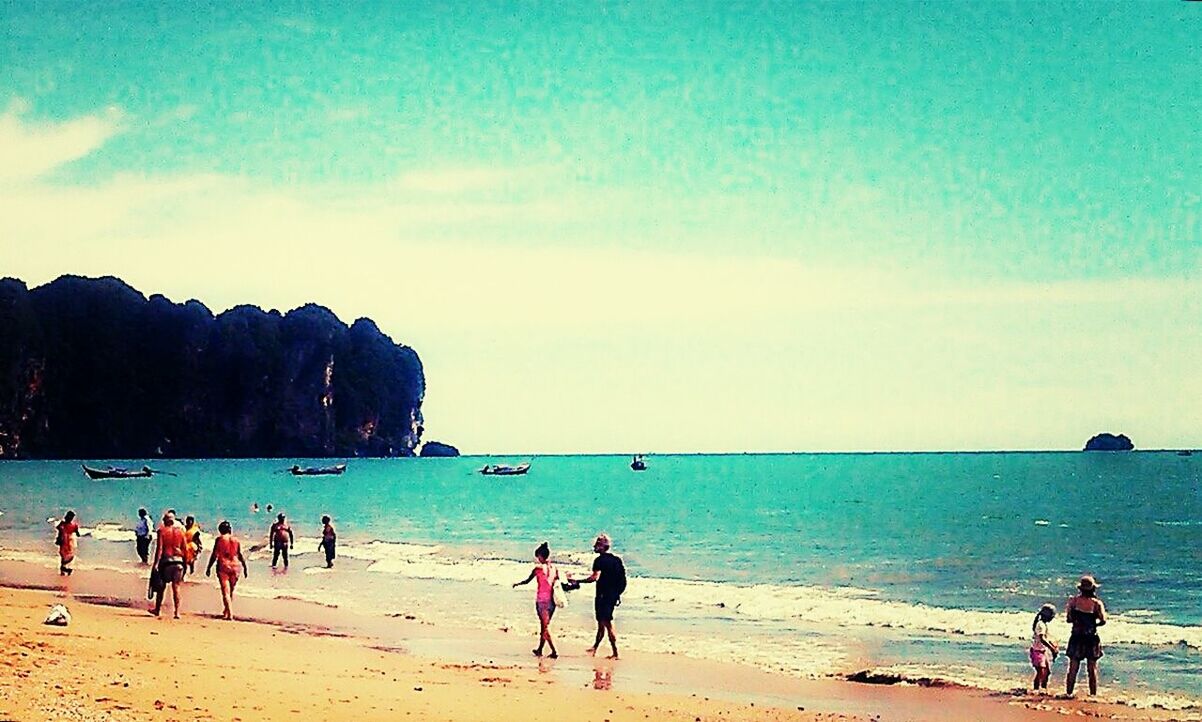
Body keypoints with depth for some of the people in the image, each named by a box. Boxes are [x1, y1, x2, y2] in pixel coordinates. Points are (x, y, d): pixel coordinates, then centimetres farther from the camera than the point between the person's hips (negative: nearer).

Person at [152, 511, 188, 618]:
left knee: (161, 586, 11)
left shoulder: (161, 531, -4)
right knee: (176, 587, 3)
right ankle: (177, 611, -2)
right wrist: (185, 562, 16)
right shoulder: (180, 531, 5)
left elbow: (159, 548, -9)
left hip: (166, 561, -2)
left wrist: (156, 563, -9)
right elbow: (185, 547, 6)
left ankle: (158, 609, 20)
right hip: (178, 561, 2)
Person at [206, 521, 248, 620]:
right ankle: (226, 611, 29)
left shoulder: (219, 539, -3)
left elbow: (214, 555, -5)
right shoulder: (236, 541, 7)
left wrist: (209, 568, -1)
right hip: (235, 567, 4)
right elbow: (241, 556, 7)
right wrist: (245, 568, 14)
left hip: (223, 567, -4)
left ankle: (230, 614, -15)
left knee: (225, 591, -4)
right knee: (231, 591, 16)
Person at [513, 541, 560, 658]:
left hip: (541, 600, -5)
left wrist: (517, 584, 19)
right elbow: (558, 584, 3)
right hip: (551, 600, 5)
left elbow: (527, 581, 3)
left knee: (545, 627, -1)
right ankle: (539, 650, 30)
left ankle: (554, 652, -10)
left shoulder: (538, 568, -9)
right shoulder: (554, 569, 3)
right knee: (544, 626, 18)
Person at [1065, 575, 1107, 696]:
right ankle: (1093, 694, 10)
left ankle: (1068, 693, 7)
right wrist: (1094, 624, 7)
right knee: (1092, 670, 9)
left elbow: (1068, 619, -3)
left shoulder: (1074, 601, -3)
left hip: (1076, 638, 1)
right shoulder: (1097, 603, -7)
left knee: (1073, 669, 6)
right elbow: (1103, 621, -12)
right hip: (1091, 639, -1)